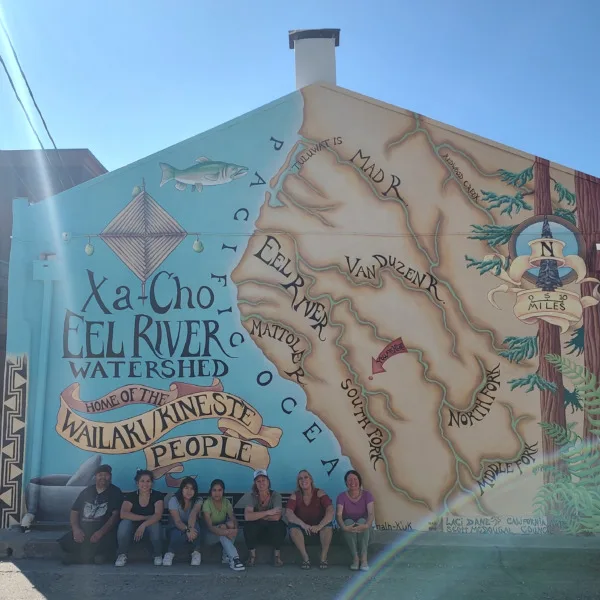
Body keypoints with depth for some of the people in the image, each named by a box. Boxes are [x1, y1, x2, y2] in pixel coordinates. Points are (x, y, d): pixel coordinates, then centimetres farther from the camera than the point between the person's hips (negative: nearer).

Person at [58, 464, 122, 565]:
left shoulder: (115, 492, 3)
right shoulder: (87, 491, 14)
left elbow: (116, 515, -7)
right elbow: (74, 512, 10)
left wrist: (101, 532, -21)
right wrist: (76, 529, -10)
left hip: (104, 530, -3)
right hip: (82, 530, 3)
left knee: (107, 542, -33)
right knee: (65, 542, -22)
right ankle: (93, 556, -6)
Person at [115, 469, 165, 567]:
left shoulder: (157, 496, -8)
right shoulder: (130, 496, -5)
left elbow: (158, 515, -23)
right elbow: (123, 514, -22)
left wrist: (144, 525, -40)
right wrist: (146, 517, -25)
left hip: (150, 528, -1)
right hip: (133, 529, 1)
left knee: (155, 524, -34)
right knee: (125, 523, -29)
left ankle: (158, 555, -8)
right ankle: (122, 555, -9)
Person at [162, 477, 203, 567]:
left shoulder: (198, 500, -11)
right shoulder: (174, 500, -16)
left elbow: (193, 514, -34)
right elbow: (177, 521, -29)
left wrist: (191, 528, -56)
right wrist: (187, 530, -51)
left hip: (191, 527, 2)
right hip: (175, 529, -1)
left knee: (195, 526, -34)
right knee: (179, 534, -38)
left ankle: (196, 553, -16)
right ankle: (169, 554, -9)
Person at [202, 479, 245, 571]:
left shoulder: (226, 502, -4)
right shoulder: (207, 503, -17)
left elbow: (233, 519, -16)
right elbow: (209, 526, -28)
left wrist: (235, 528, -41)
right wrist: (223, 531, -47)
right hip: (210, 535, -4)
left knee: (230, 524, -29)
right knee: (222, 533, -36)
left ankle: (227, 556, -23)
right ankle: (234, 558, -46)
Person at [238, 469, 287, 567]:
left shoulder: (276, 495, -13)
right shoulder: (252, 496, -10)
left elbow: (276, 517, -27)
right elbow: (247, 516, -26)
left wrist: (257, 516, -18)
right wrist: (268, 512, -29)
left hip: (273, 530, -1)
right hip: (256, 532, 1)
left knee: (279, 526, -33)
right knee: (249, 526, -30)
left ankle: (277, 554, -6)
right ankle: (252, 555, -5)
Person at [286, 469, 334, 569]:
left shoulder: (319, 493, -8)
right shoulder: (295, 496, -5)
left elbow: (330, 511, -23)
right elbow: (288, 513, -21)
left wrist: (319, 526, -37)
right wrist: (303, 524, -37)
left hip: (319, 527, -1)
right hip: (303, 528, 1)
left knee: (328, 524, -32)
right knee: (292, 526, -30)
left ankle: (323, 558, -21)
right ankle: (305, 557, -22)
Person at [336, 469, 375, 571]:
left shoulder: (367, 495, -7)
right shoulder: (342, 497, -7)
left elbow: (371, 513, -22)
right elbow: (338, 515, -21)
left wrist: (366, 525, -43)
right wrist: (343, 527, -43)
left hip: (363, 527, 0)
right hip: (348, 529, 0)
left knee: (362, 521, -33)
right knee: (348, 521, -33)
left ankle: (364, 558, -32)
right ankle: (355, 557, -30)